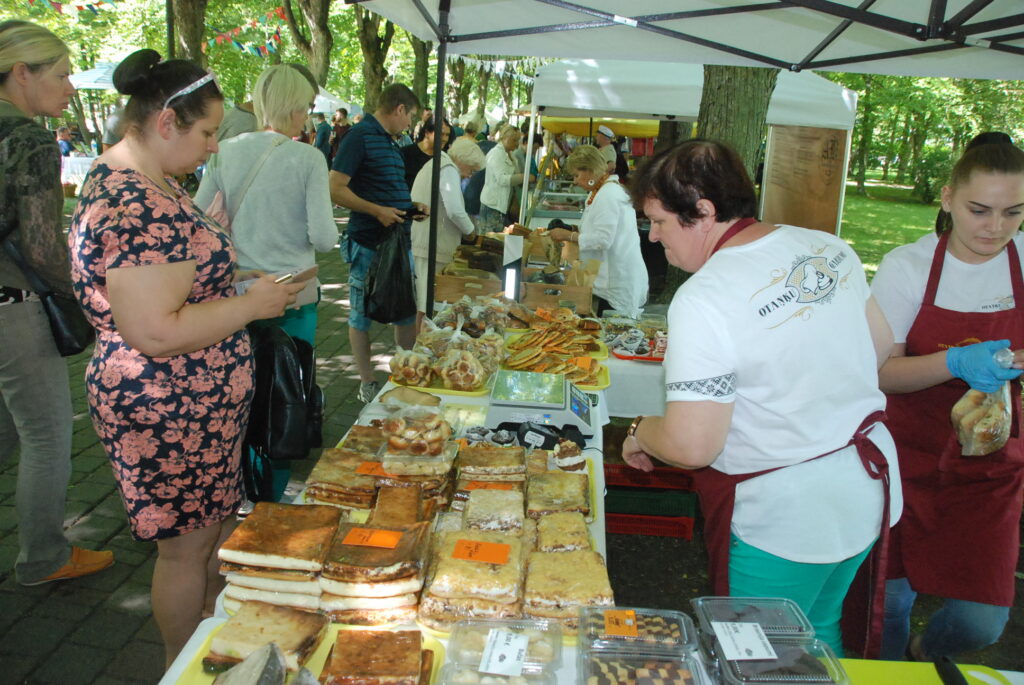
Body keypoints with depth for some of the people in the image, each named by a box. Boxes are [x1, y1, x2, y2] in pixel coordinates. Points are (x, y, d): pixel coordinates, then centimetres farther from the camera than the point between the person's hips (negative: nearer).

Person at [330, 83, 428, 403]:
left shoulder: (388, 141, 16)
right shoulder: (360, 136, -12)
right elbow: (335, 188, -17)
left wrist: (411, 206, 10)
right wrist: (377, 210, -23)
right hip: (368, 244, -9)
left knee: (407, 311, 14)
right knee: (362, 316, 6)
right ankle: (367, 384, 17)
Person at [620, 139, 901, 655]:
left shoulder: (704, 299, -26)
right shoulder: (828, 248, -2)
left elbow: (692, 446, -28)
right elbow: (881, 345, 11)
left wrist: (640, 433, -8)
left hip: (784, 520, -7)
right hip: (868, 489, 8)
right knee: (819, 629, 29)